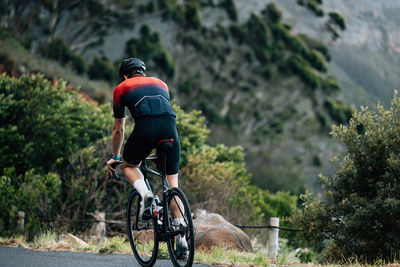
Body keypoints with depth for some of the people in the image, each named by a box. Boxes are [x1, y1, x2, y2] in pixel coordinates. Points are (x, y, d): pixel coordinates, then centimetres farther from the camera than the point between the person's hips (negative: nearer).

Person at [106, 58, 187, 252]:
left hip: (145, 127, -2)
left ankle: (145, 193, -4)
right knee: (172, 183, 12)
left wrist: (115, 157, 46)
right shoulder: (160, 83, 35)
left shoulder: (121, 89, 27)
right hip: (170, 124, 3)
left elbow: (118, 129, 32)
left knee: (130, 166, 26)